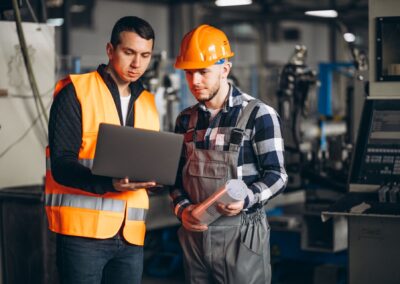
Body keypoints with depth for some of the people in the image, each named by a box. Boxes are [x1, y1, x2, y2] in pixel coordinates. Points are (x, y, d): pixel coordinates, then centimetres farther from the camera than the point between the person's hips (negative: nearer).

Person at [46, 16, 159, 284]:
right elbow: (61, 164, -10)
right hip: (83, 231, -5)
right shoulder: (76, 91, -2)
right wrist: (109, 184, -26)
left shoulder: (148, 103, 16)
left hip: (131, 234, 5)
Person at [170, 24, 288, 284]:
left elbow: (276, 175, -7)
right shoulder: (186, 120, 11)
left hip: (240, 234, -5)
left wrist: (246, 199, -24)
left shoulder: (259, 115, -6)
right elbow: (177, 174, 14)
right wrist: (182, 208, -5)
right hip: (194, 232, 5)